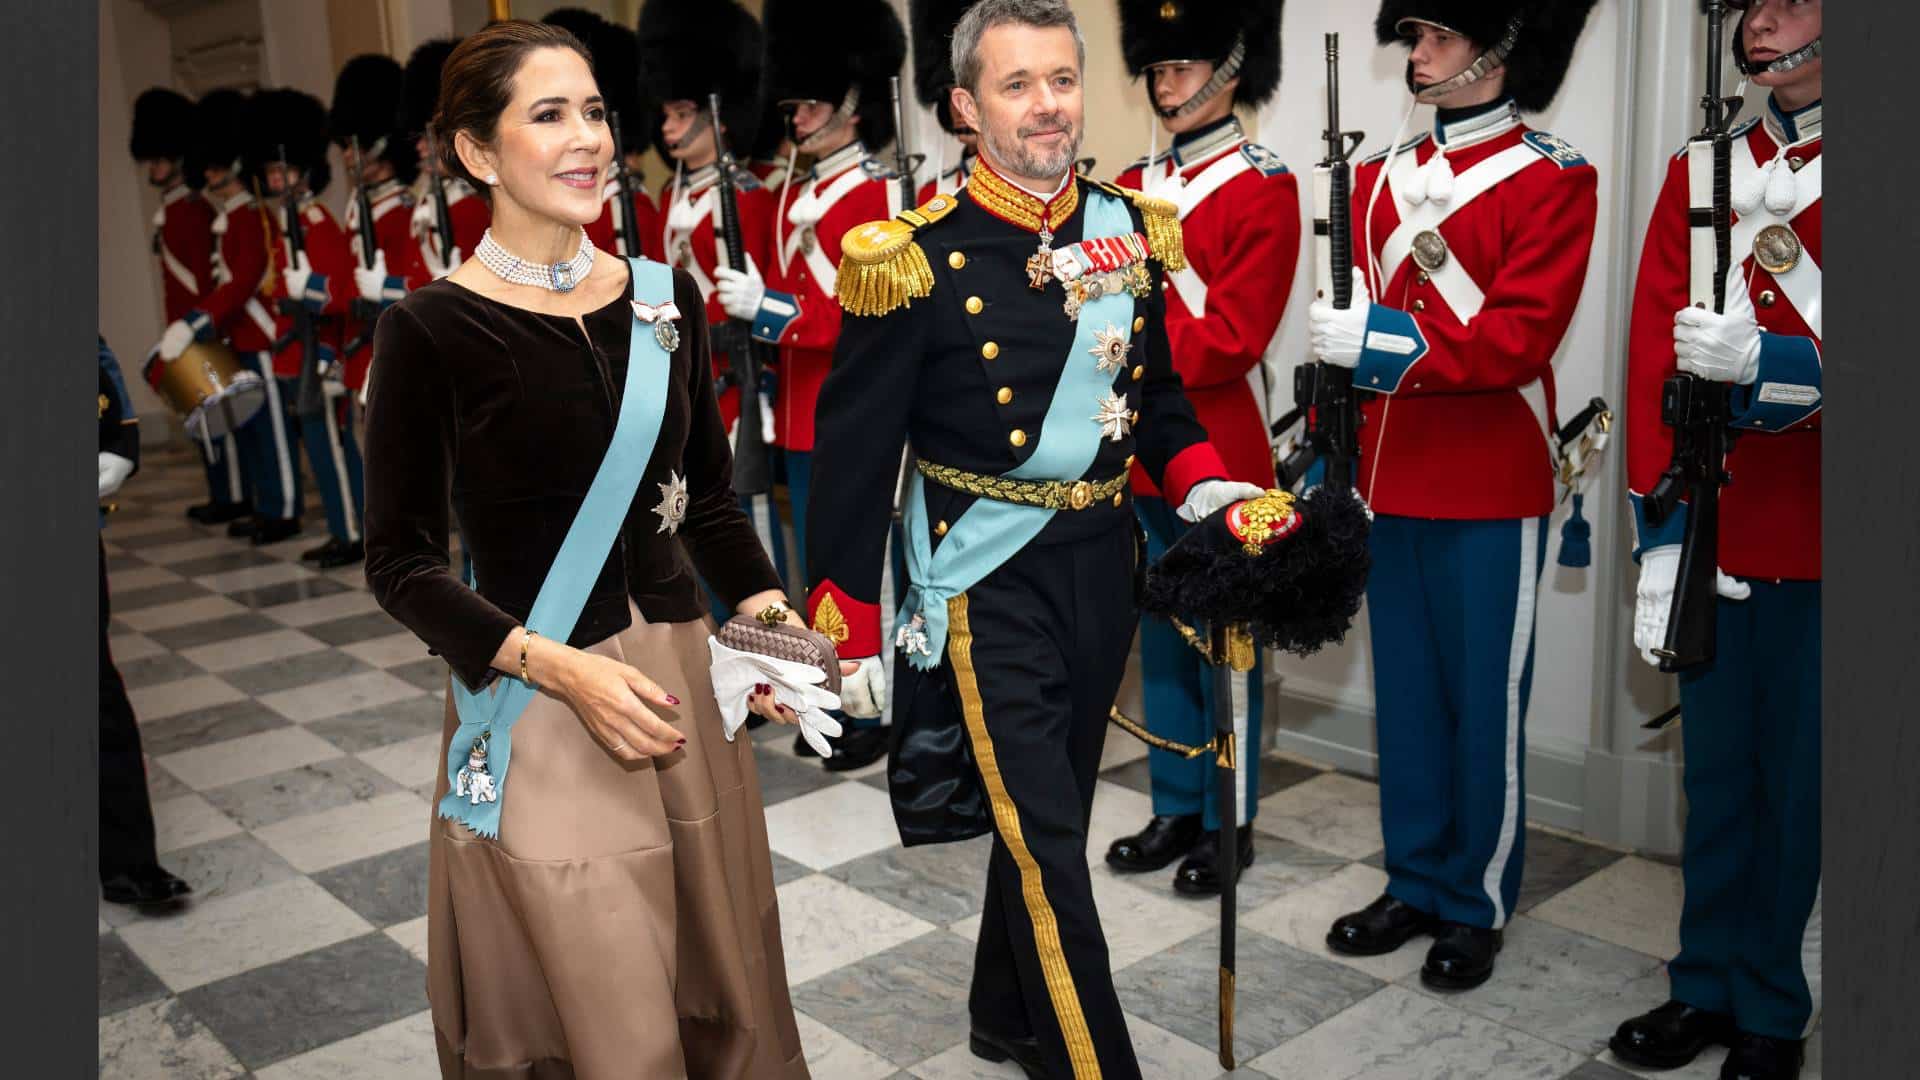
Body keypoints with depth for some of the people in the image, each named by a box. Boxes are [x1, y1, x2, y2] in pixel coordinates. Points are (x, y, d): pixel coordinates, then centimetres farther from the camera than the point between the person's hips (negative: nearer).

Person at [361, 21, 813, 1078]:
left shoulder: (663, 296, 4)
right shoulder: (433, 327, -10)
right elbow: (402, 564, -7)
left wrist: (763, 605, -4)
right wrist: (559, 667, -18)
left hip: (681, 675, 5)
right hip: (539, 710, -5)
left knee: (729, 990, 16)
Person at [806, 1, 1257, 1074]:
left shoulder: (1128, 232, 3)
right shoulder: (918, 257, -13)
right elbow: (857, 451, -10)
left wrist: (1204, 485, -3)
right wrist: (848, 627, -9)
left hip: (1101, 562, 6)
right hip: (988, 578, -6)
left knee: (1050, 813, 19)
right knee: (1044, 845, -5)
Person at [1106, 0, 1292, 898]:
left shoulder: (1264, 190, -9)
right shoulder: (1132, 186, 12)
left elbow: (1228, 341, -17)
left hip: (1219, 459, -6)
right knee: (1161, 643, 14)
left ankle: (1229, 824, 19)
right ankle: (1176, 811, 27)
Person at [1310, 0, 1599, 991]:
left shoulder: (1553, 180, -6)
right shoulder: (1379, 180, 10)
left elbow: (1518, 340, -17)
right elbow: (1345, 332, 11)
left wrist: (1380, 340, -24)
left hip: (1492, 496, -5)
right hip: (1390, 485, 5)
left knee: (1484, 703, 6)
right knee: (1404, 694, 13)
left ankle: (1479, 904, 22)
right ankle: (1415, 882, 28)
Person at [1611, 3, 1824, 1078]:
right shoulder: (1698, 174, 8)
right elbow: (1655, 356, 2)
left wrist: (1772, 364, -27)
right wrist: (1662, 536, -4)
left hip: (1819, 546, -3)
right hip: (1719, 535, 3)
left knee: (1801, 783, 8)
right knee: (1716, 770, 12)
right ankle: (1708, 986, 28)